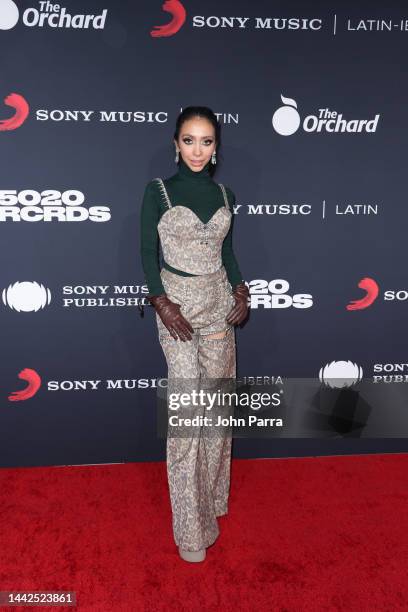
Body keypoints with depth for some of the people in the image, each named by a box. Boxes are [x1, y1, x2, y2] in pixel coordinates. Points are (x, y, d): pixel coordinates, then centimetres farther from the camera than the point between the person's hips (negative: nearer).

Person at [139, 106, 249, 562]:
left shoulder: (224, 195, 9)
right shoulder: (157, 191, -3)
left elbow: (227, 251, 15)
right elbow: (148, 252, -5)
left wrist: (240, 289, 1)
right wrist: (162, 303, -15)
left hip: (220, 301, 4)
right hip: (177, 303, -4)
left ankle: (212, 491, 30)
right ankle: (192, 525, 8)